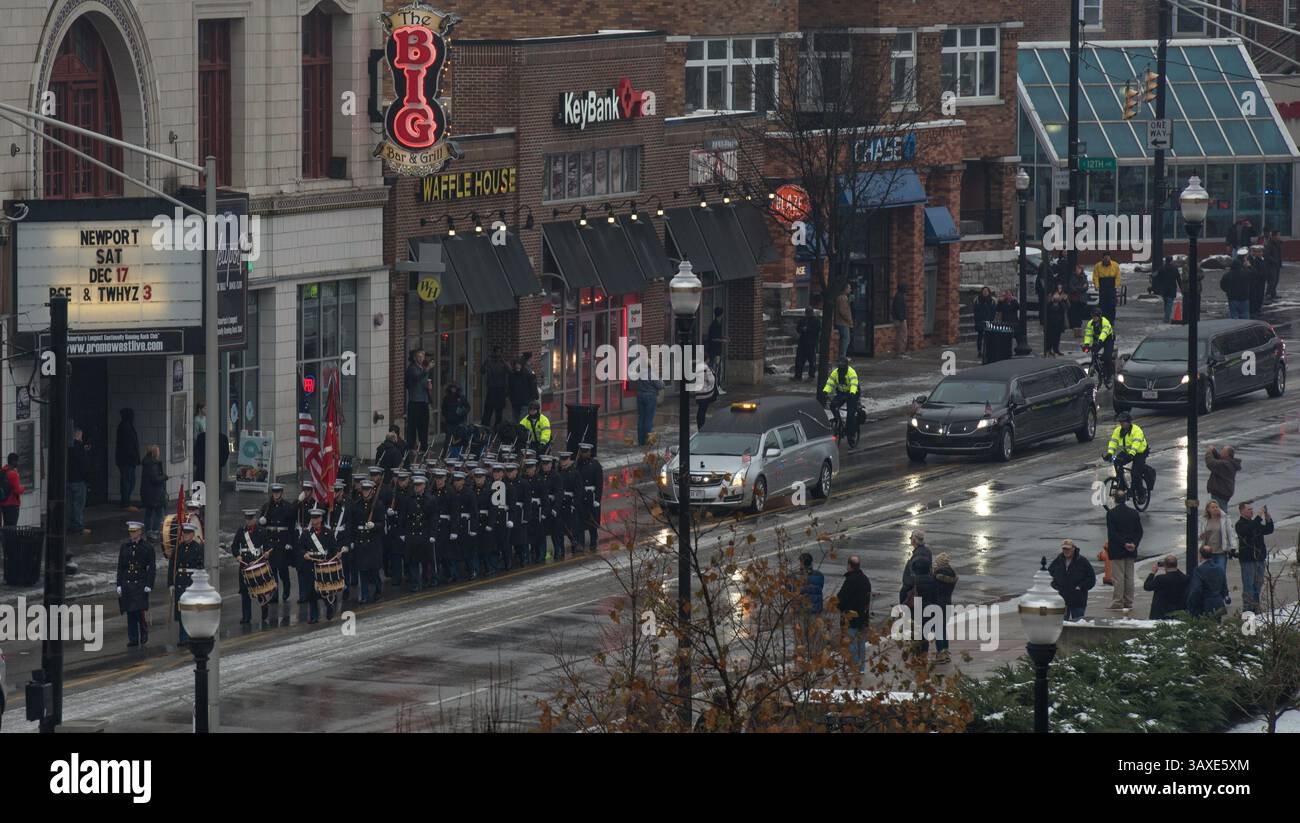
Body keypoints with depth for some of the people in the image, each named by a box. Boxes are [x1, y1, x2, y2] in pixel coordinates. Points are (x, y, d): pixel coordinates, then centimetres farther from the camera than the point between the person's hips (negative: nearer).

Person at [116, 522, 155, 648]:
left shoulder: (147, 547, 0)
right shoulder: (124, 547, 10)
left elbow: (152, 568, -1)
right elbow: (120, 567, 12)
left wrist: (149, 585, -8)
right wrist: (119, 585, 5)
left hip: (141, 584, -3)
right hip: (127, 584, 3)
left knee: (140, 611, -12)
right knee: (130, 613, 3)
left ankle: (144, 632, 11)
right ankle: (133, 639, 7)